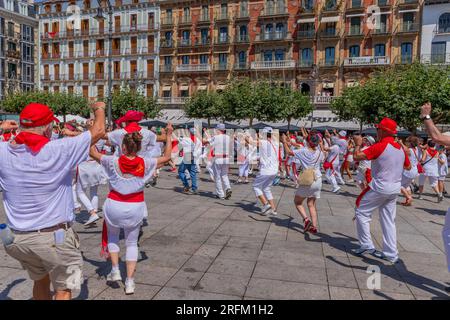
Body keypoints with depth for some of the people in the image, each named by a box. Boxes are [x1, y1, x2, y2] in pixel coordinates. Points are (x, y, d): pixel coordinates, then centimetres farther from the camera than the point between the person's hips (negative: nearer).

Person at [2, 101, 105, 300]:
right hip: (54, 237, -5)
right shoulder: (58, 150, -18)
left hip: (17, 238, 6)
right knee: (63, 290, 13)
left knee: (40, 280, 28)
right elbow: (98, 131, -9)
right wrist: (99, 109, 11)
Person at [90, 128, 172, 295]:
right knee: (132, 243, 14)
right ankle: (129, 282, 14)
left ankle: (115, 270, 23)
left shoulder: (113, 161, -12)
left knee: (112, 236, 28)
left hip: (114, 206, -1)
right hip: (135, 207, 1)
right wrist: (169, 136, 14)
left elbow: (93, 153, 4)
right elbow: (166, 157, 4)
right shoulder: (145, 162, -10)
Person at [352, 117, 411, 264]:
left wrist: (358, 144, -1)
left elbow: (357, 157, -18)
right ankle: (391, 254, 16)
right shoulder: (400, 148, 6)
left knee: (362, 212, 7)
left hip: (380, 187, -7)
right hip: (395, 188, 7)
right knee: (389, 220, 12)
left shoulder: (379, 146, -16)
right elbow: (408, 166, 21)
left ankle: (366, 245, 7)